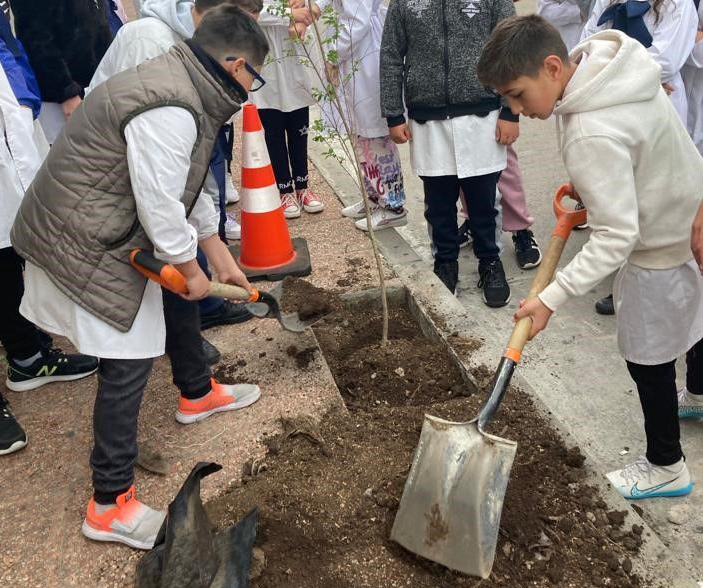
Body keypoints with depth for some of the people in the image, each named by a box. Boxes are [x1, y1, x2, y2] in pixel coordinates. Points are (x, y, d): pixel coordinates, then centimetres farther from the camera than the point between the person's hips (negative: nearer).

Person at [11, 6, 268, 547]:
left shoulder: (178, 85, 9)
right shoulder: (170, 112, -27)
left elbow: (188, 189, 15)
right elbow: (160, 205, -24)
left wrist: (222, 260, 19)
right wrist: (191, 270, -7)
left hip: (101, 232, 11)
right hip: (84, 248, -10)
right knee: (128, 362, -5)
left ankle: (197, 396, 49)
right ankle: (110, 505, 7)